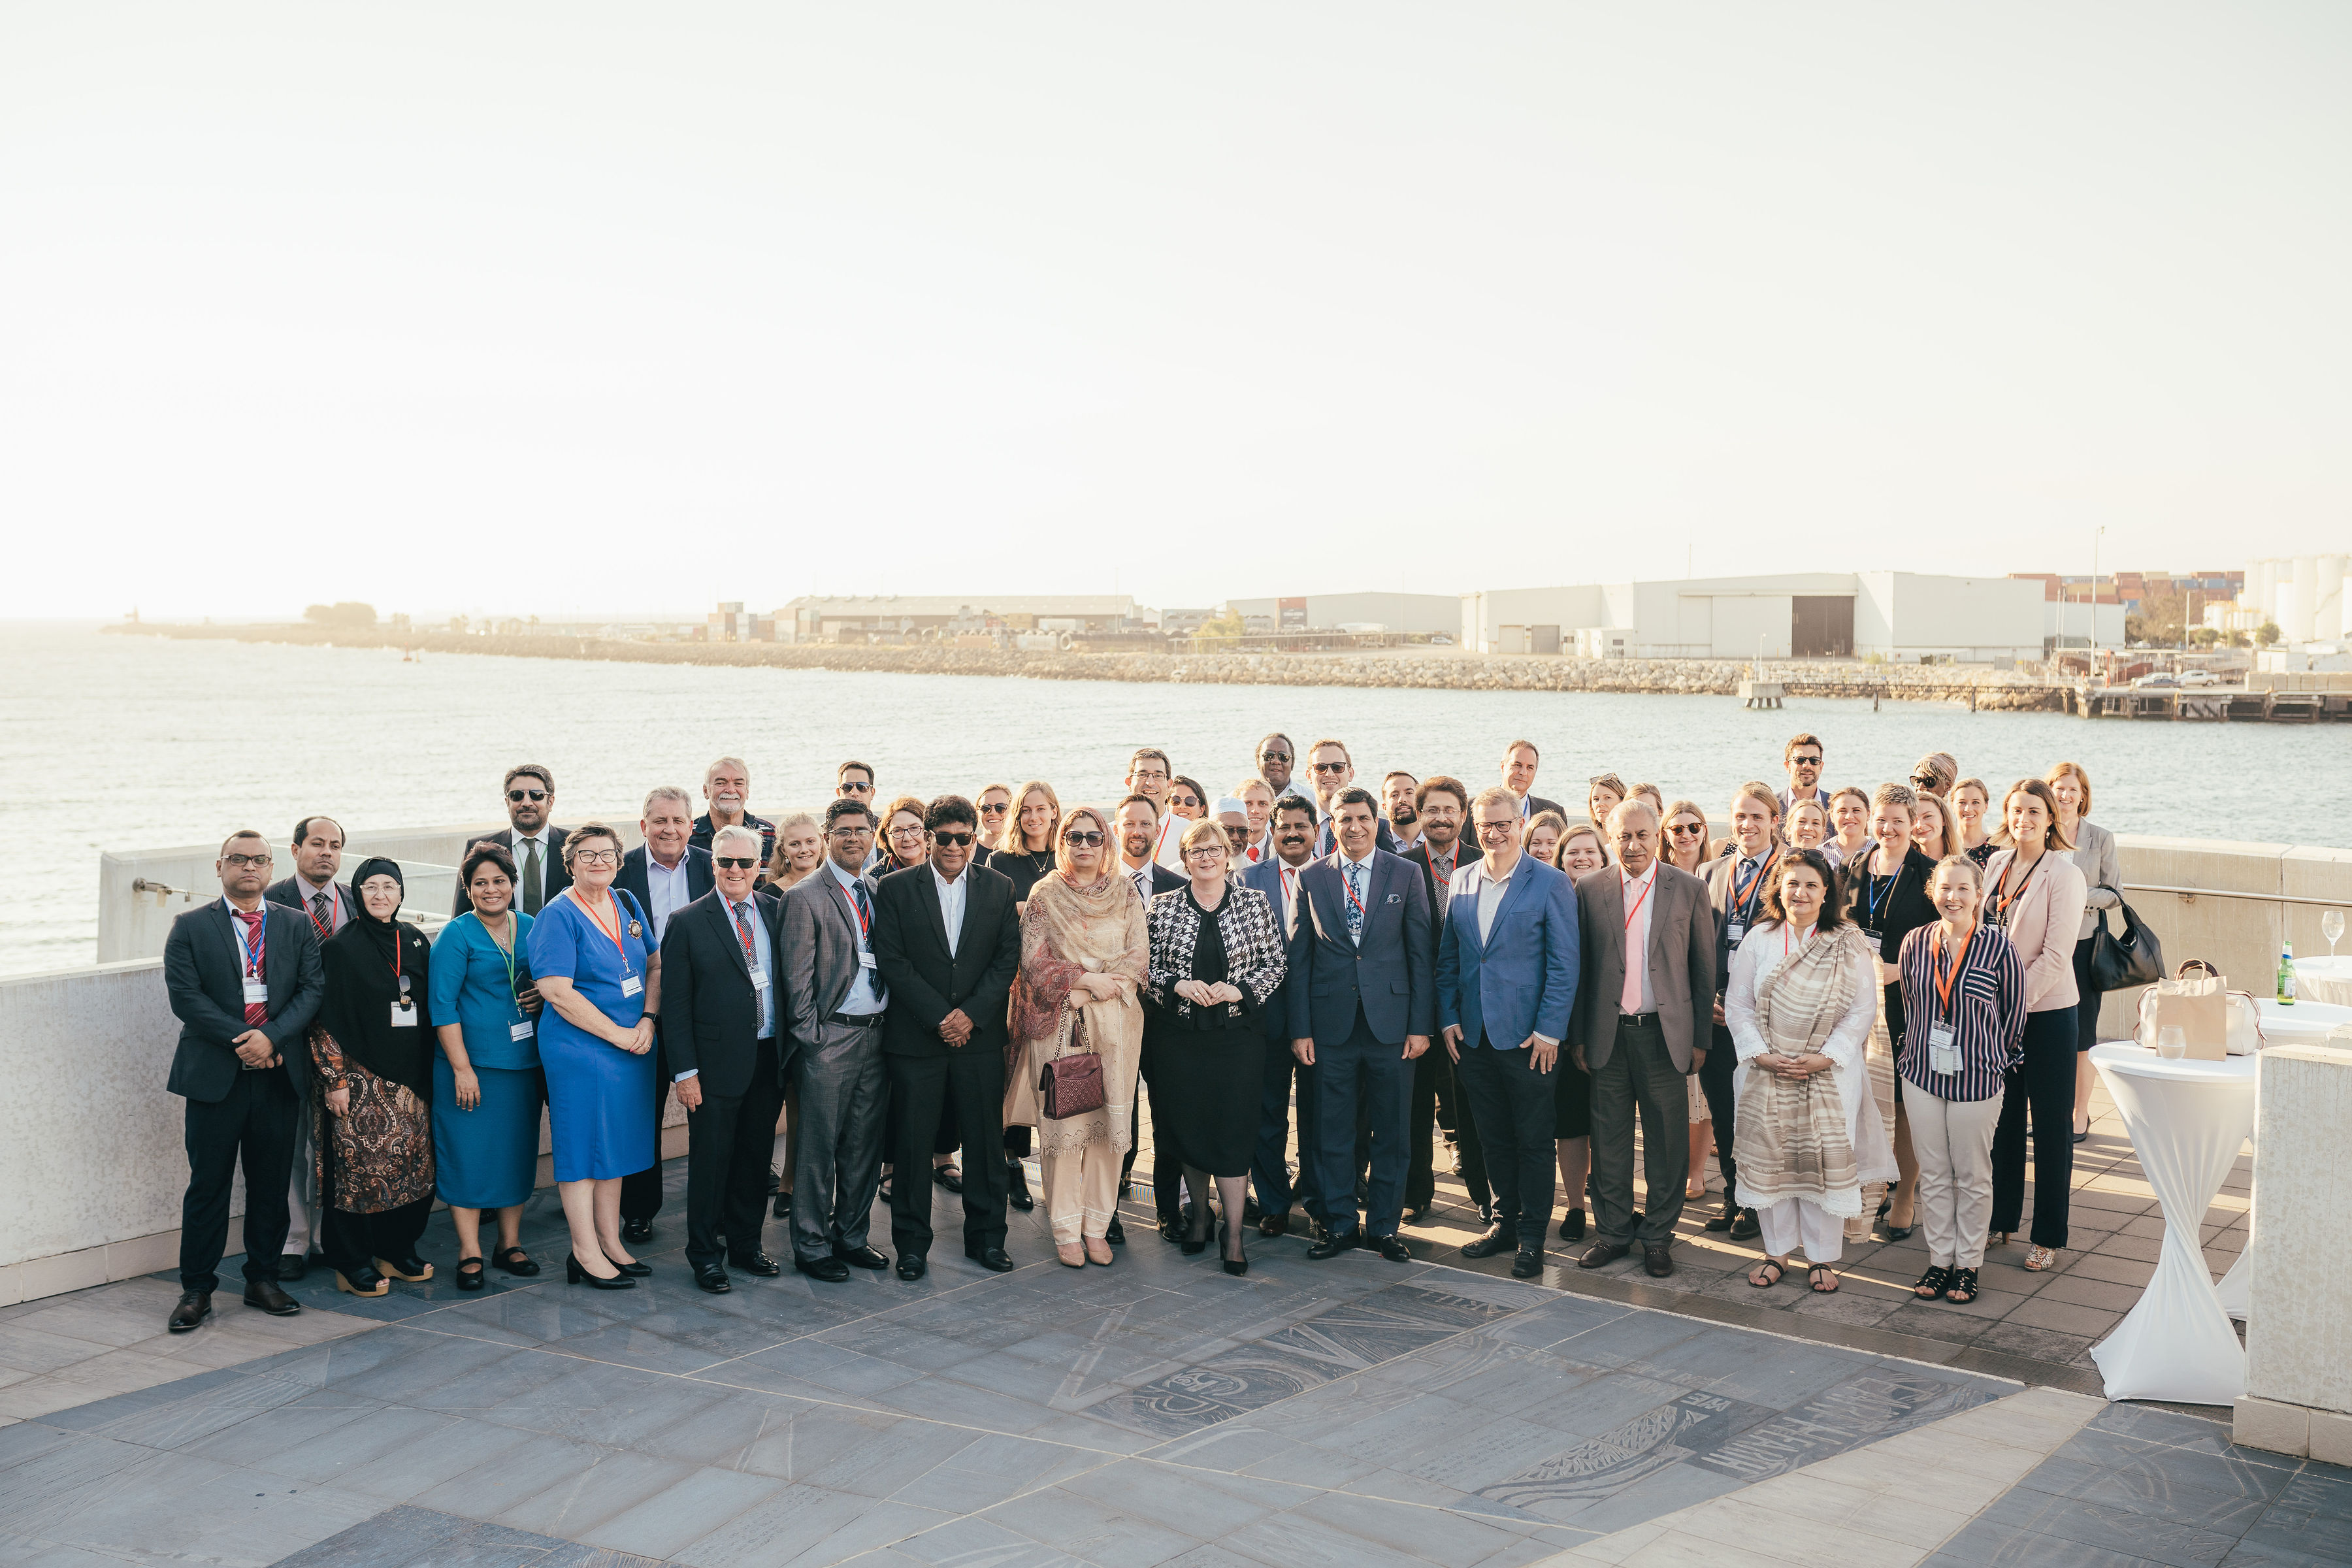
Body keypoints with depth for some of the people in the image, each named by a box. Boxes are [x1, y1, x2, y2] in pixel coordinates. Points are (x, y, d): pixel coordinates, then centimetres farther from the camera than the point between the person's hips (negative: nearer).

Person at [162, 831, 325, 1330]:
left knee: (272, 1182, 8)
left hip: (279, 1073, 2)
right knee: (208, 1183, 2)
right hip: (215, 1074, -2)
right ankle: (196, 1289, 10)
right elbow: (185, 995, -6)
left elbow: (313, 988, 1)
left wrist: (272, 1036, -14)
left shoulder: (296, 926, 10)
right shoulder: (190, 928, 4)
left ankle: (263, 1279, 19)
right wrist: (241, 1040, -13)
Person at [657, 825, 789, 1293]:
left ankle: (746, 1244, 28)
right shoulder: (687, 923, -4)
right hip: (717, 1062, -4)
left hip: (770, 1060, 4)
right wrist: (685, 1071, -10)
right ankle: (705, 1255, 18)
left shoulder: (778, 911, 7)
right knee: (711, 1159, 4)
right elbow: (675, 1004, -5)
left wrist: (791, 1051, 3)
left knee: (756, 1157, 13)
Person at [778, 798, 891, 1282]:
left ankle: (852, 1237, 24)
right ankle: (812, 1246, 12)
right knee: (819, 1147, 1)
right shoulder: (805, 898, -6)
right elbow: (797, 978, -7)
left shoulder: (880, 892, 13)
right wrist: (812, 1037, -10)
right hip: (830, 1038, -6)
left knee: (865, 1146, 12)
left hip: (876, 1034, 6)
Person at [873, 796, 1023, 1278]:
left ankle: (986, 1237, 21)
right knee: (913, 1143, 3)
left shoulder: (999, 888, 7)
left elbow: (1008, 958, 2)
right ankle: (912, 1245, 14)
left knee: (985, 1141, 7)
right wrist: (939, 1017, -12)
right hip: (915, 1037, -2)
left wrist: (971, 1014, -10)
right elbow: (892, 961, -5)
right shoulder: (895, 889, 0)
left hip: (981, 1036, 2)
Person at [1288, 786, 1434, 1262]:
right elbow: (1299, 958, 5)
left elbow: (1421, 953, 2)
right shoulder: (1311, 878, 5)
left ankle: (1383, 1226, 20)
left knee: (1391, 1131, 6)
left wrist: (1421, 1024, -4)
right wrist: (1300, 1028, 0)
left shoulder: (1406, 875, 3)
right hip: (1331, 1025, 1)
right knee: (1332, 1132, 7)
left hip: (1391, 1021, 0)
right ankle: (1340, 1225, 20)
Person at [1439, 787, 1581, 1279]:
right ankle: (1505, 1221, 26)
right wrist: (1448, 1018, 5)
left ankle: (1531, 1238, 14)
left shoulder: (1550, 883, -6)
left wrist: (1549, 1030, -12)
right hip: (1473, 1034, 4)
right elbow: (1448, 957, 13)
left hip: (1527, 1035, -4)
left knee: (1533, 1140, 4)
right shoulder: (1462, 880, 8)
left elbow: (1565, 962, -8)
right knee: (1493, 1137, 13)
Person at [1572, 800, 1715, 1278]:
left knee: (1667, 1142, 5)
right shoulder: (1589, 890, 4)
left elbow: (1704, 969, 3)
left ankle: (1658, 1235, 18)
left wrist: (1700, 1037, 1)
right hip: (1607, 1035, 1)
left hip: (1665, 1033, -1)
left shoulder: (1689, 889, 1)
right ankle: (1613, 1232, 20)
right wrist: (1577, 1036, 4)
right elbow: (1578, 968, 6)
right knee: (1608, 1139, 7)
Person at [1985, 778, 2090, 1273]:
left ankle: (2049, 1237, 12)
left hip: (2047, 1013, -6)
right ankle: (2001, 1220, 26)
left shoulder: (2064, 875, -11)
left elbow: (2055, 956, -15)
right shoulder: (1996, 865, 7)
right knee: (2004, 1120, 14)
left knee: (2051, 1126, 4)